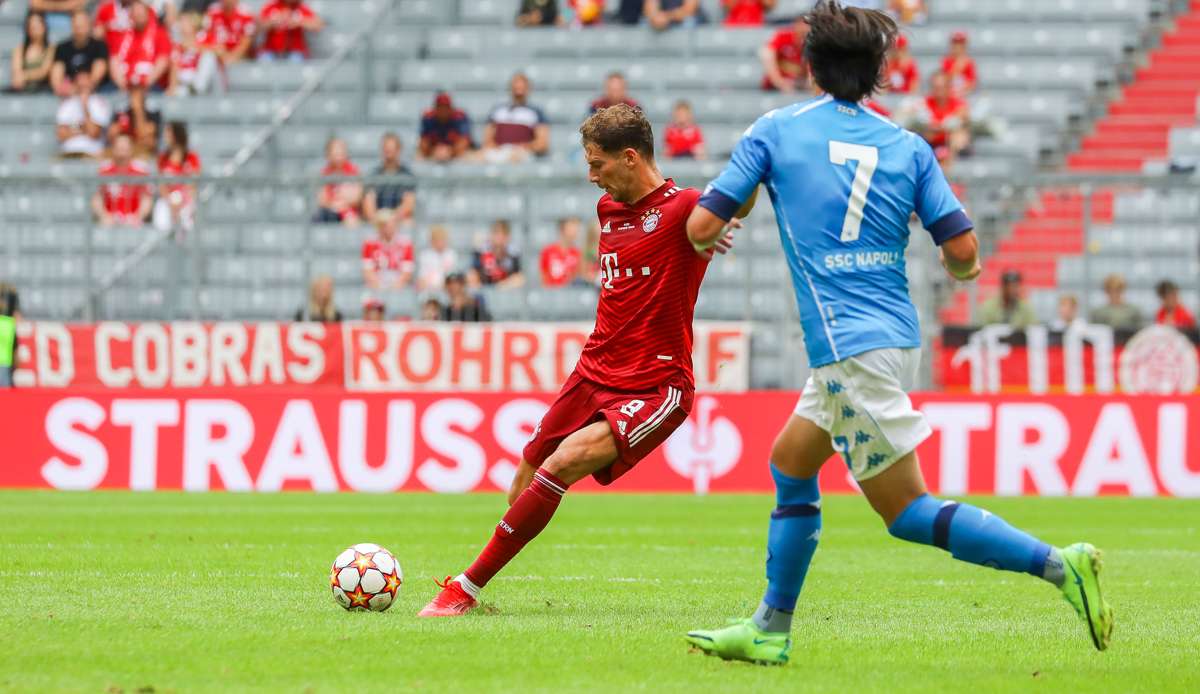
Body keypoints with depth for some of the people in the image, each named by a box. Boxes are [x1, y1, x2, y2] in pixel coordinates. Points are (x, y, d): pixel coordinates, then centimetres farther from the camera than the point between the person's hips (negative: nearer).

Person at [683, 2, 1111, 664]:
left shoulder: (774, 130, 0)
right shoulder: (908, 146, 7)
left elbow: (701, 226, -1)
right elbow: (962, 250, -1)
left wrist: (716, 226, 23)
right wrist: (961, 267, 23)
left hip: (849, 348, -7)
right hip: (894, 335, 7)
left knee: (908, 513, -5)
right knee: (789, 466, 22)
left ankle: (1060, 564, -18)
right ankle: (770, 629, 25)